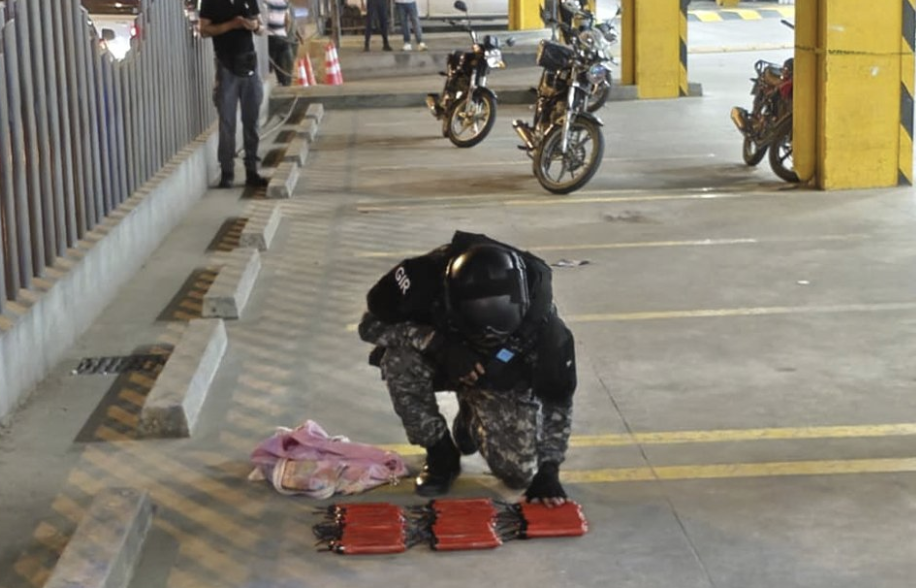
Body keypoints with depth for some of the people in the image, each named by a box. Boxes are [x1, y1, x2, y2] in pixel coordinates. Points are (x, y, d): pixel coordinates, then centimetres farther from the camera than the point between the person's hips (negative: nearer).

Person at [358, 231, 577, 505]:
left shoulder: (540, 316, -33)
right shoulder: (428, 275, -36)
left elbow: (556, 397, -21)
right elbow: (373, 322, -25)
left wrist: (547, 471, -23)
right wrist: (440, 345, -40)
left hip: (503, 379, 0)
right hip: (438, 354, 0)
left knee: (519, 473, -13)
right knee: (399, 357, -34)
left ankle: (471, 421, 23)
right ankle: (440, 453, -10)